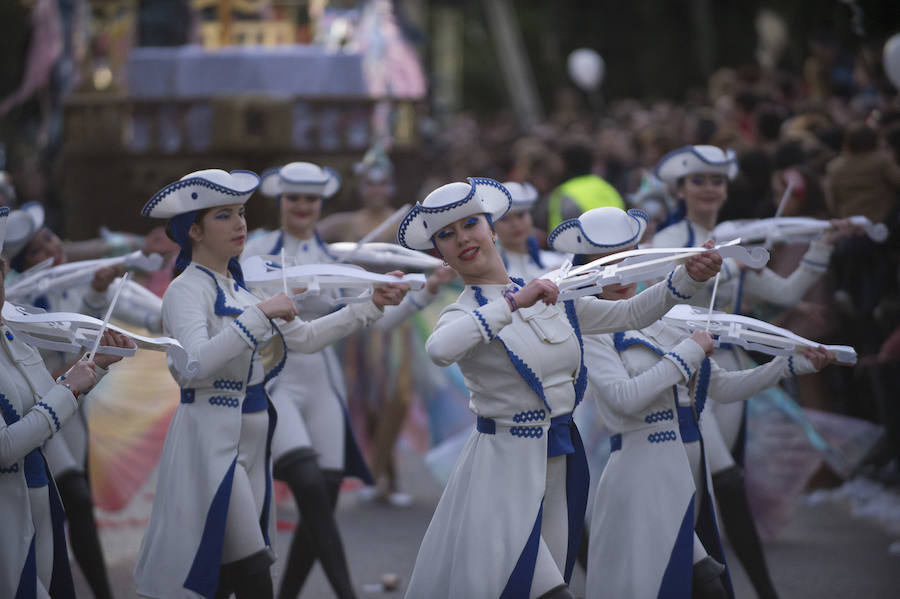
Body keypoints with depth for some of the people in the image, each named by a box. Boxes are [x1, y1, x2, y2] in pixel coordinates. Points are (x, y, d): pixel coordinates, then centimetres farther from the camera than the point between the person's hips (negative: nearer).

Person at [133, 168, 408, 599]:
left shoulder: (239, 288, 15)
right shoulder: (188, 290, -10)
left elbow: (305, 337, 19)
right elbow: (195, 364, -27)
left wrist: (371, 305, 14)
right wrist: (259, 315, -26)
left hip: (251, 441, 8)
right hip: (212, 439, -8)